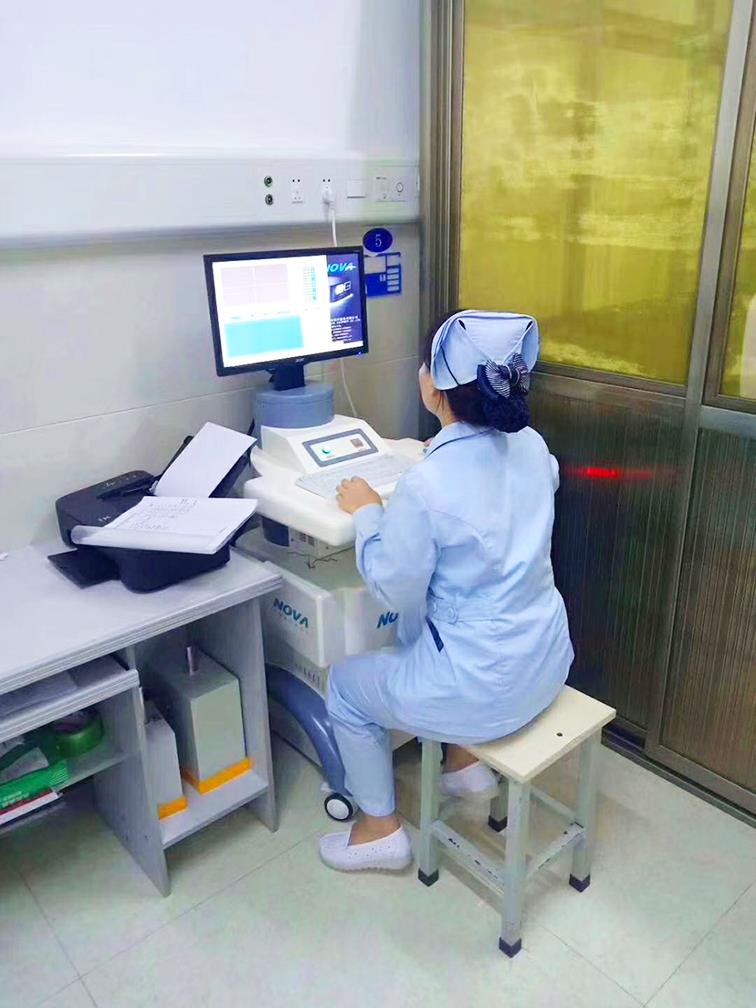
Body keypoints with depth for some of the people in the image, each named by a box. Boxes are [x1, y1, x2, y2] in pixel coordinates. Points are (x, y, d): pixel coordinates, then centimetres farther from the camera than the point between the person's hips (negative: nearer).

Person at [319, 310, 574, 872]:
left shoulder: (427, 484, -27)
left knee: (345, 684, 17)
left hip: (487, 686, -7)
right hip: (546, 659, 7)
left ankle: (381, 830, 32)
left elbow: (395, 589, -13)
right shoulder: (532, 445, -6)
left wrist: (367, 514, -1)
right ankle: (466, 762, 40)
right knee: (426, 622, 33)